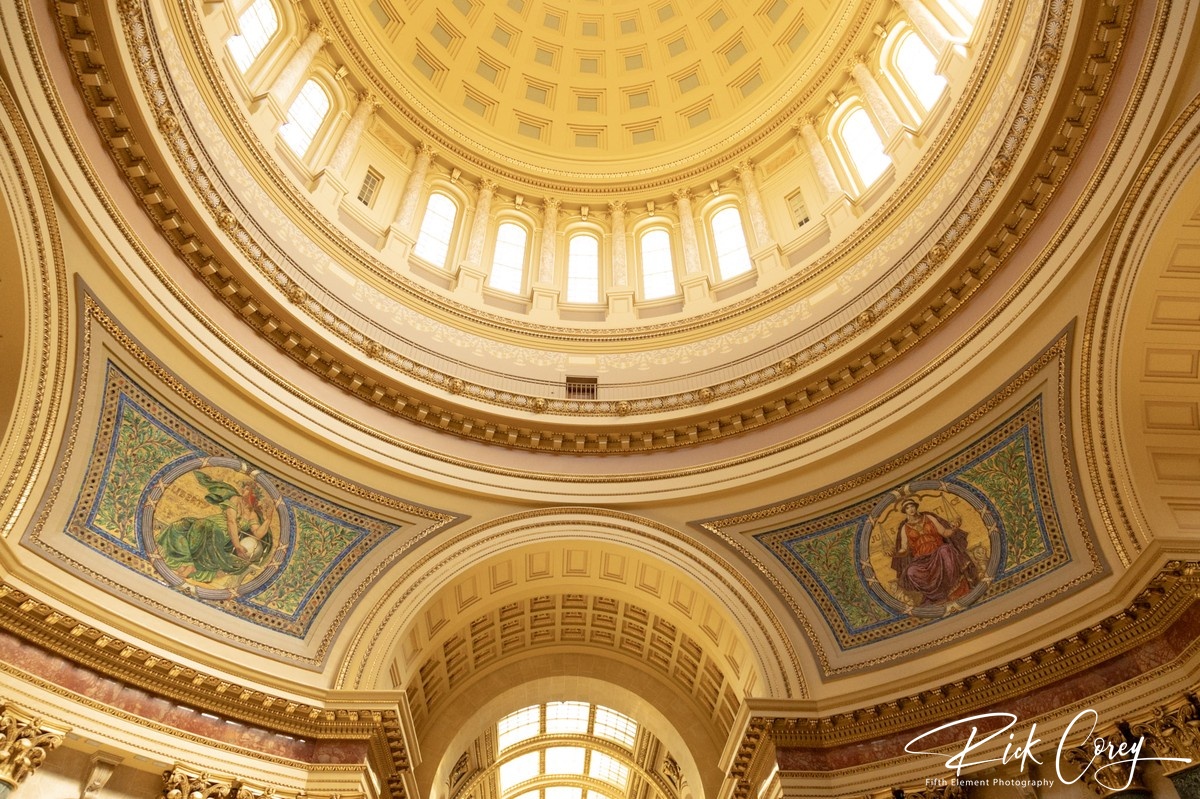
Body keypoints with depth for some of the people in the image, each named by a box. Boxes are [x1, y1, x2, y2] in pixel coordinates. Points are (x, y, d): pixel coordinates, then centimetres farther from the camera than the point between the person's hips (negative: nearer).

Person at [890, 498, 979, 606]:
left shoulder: (929, 518, 11)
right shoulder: (905, 528, 9)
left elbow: (944, 532, 8)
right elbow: (904, 549, 6)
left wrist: (953, 529, -13)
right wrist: (895, 554, -15)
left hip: (938, 553, 0)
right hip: (922, 560, 0)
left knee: (944, 550, -37)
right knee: (911, 572, -33)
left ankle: (955, 586, -30)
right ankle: (937, 591, -22)